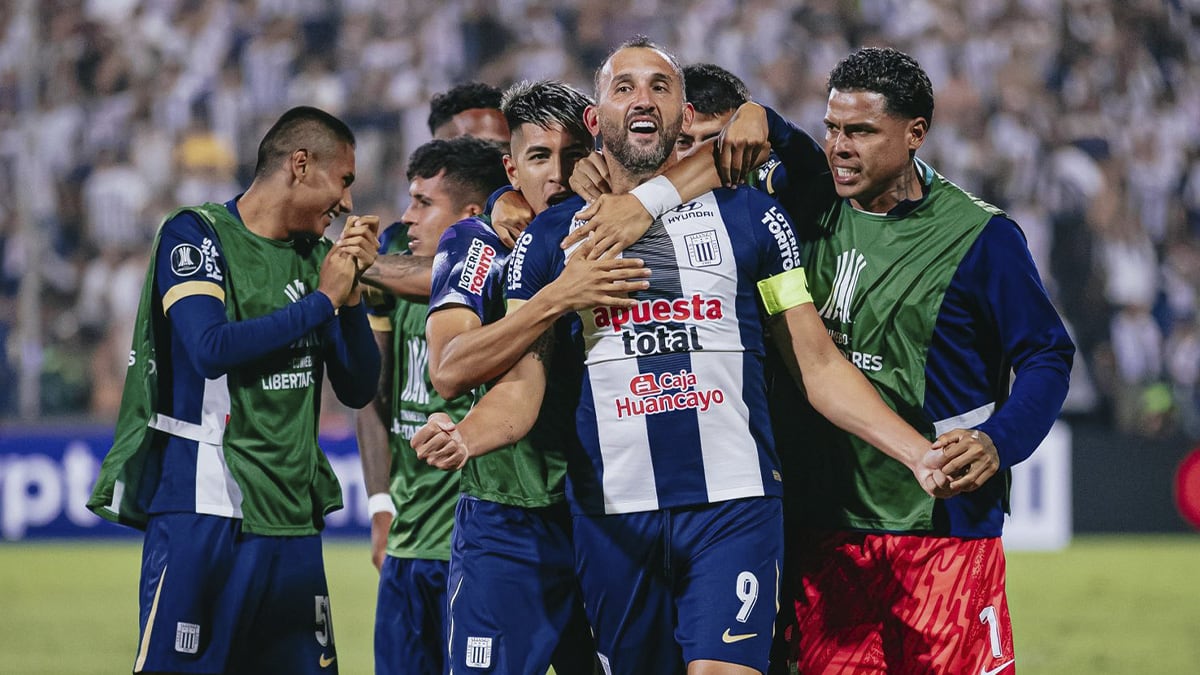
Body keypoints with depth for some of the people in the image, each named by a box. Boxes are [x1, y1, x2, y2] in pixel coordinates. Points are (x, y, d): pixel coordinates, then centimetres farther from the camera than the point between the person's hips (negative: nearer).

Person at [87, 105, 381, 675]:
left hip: (293, 517, 6)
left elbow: (357, 388, 14)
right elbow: (211, 347, -19)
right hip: (204, 514, -6)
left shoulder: (317, 255, 15)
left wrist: (352, 293, -1)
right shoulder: (195, 235, -3)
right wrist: (322, 300, -11)